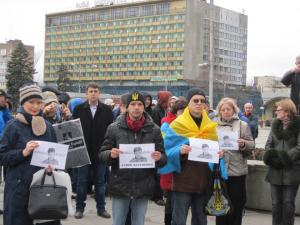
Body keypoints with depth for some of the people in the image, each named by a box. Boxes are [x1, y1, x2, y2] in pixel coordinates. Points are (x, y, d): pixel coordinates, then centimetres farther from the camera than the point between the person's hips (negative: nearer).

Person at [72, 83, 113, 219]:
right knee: (82, 181, 6)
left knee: (100, 181, 9)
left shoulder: (107, 110, 1)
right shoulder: (79, 109, 1)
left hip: (101, 151, 0)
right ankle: (80, 208, 17)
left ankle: (101, 208, 18)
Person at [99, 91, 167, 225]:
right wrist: (110, 154, -19)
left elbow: (164, 159, 5)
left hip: (143, 188, 1)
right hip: (120, 186, -1)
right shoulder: (114, 128, 0)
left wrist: (159, 158, -17)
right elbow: (102, 154, 3)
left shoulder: (154, 129, 2)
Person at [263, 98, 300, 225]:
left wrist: (285, 157, -20)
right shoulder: (275, 125, 13)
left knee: (288, 203, 2)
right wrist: (271, 155, -7)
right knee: (276, 202, 9)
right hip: (275, 170, 5)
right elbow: (269, 144, 12)